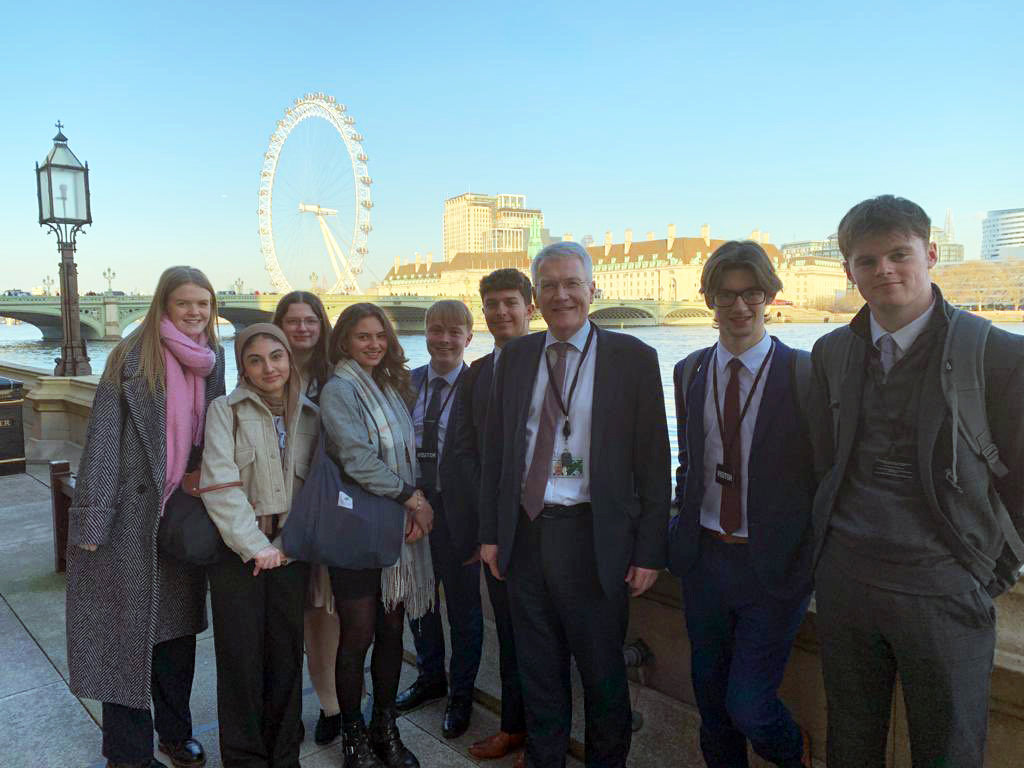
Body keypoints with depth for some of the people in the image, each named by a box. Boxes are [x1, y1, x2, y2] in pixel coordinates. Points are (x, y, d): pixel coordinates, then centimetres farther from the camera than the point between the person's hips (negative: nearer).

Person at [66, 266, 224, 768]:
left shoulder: (211, 358, 6)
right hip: (134, 514, -4)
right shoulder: (133, 355, -9)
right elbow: (103, 437, -11)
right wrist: (92, 517, -15)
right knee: (129, 629, 6)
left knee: (178, 627, 15)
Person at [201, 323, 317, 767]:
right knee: (241, 653, 4)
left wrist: (287, 543, -6)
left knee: (286, 651, 7)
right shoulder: (226, 410, -2)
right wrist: (255, 546, -13)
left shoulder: (309, 414, 7)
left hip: (289, 549, 3)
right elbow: (219, 485, -11)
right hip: (238, 548, -2)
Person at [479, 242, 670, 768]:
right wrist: (490, 531, 7)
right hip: (524, 532, 3)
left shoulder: (632, 358, -4)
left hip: (595, 538, -3)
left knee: (603, 672, 12)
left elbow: (654, 463, -4)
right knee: (538, 671, 18)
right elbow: (494, 450, 10)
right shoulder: (514, 357, 6)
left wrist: (649, 550, -7)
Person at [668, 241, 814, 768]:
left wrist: (820, 557, -6)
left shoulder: (804, 373, -10)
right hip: (704, 556, 5)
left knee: (747, 705, 1)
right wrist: (686, 520, 8)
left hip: (774, 565, -4)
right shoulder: (689, 373, 5)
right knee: (710, 698, 18)